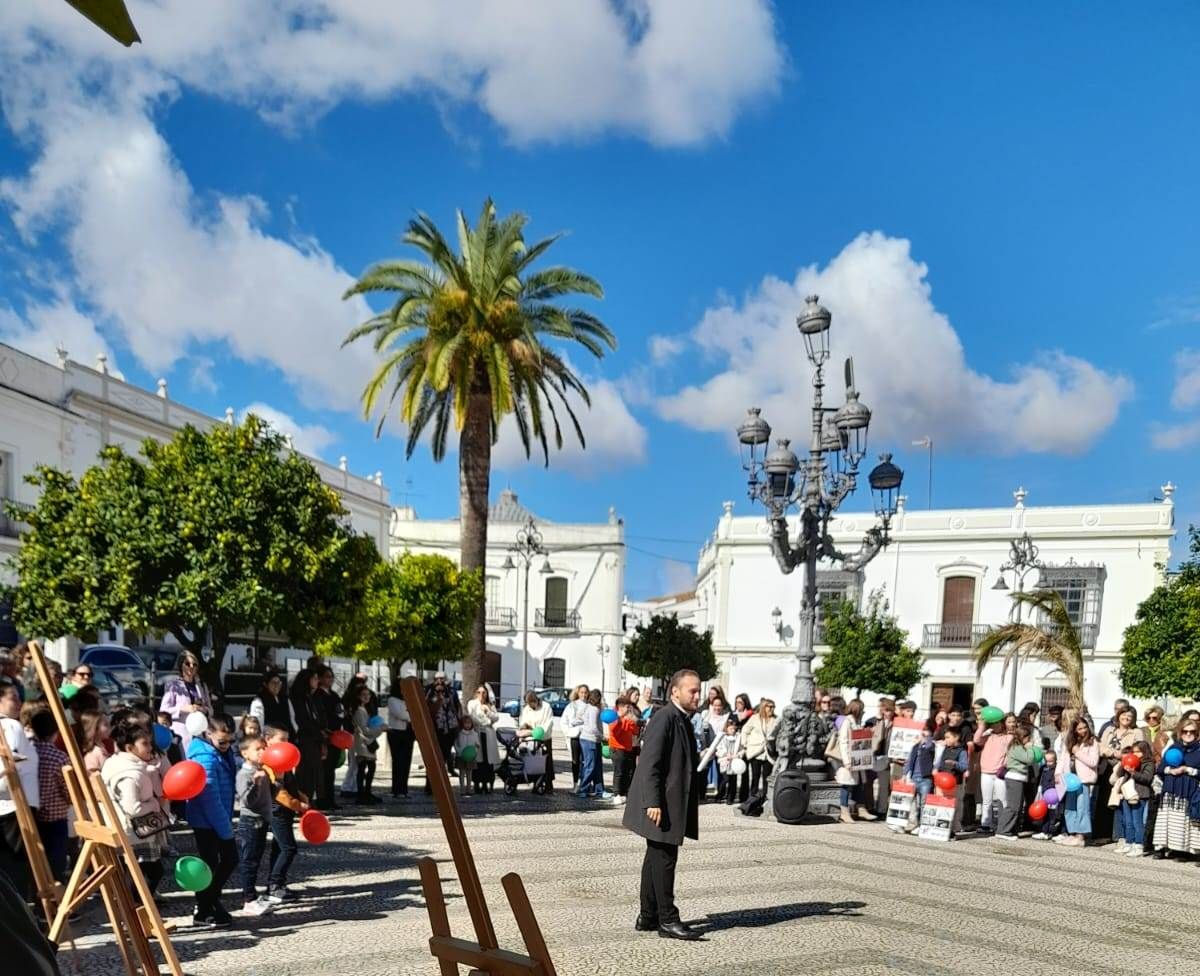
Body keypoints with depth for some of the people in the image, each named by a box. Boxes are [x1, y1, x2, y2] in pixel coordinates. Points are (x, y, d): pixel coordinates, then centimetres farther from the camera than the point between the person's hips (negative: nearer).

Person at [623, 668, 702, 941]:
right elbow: (650, 763, -21)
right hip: (661, 805, -10)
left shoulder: (684, 721, 14)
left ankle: (648, 917, 23)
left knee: (656, 858, 15)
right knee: (664, 860, -4)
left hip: (673, 804, 10)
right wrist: (653, 803, -24)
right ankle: (668, 920, 2)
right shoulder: (664, 718, -16)